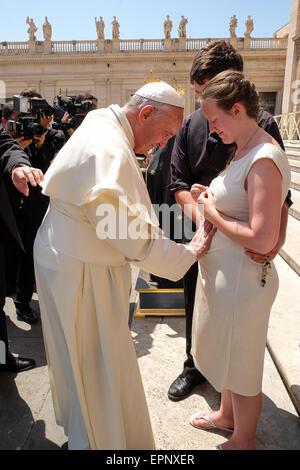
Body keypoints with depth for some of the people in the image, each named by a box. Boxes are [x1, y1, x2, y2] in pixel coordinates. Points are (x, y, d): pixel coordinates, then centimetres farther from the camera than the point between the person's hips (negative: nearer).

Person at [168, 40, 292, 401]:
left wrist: (278, 235, -31)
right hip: (201, 236, 3)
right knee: (196, 309, 18)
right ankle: (194, 367, 44)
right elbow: (179, 183, -3)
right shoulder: (191, 125, -1)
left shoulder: (262, 125, -10)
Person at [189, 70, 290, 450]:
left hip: (242, 277, -9)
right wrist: (211, 197, 1)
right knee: (227, 353, 26)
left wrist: (214, 215, -17)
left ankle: (243, 440, 39)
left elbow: (262, 239, -29)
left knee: (242, 363, 12)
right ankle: (227, 415, 51)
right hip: (220, 269, 9)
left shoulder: (264, 160, -23)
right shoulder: (243, 150, 8)